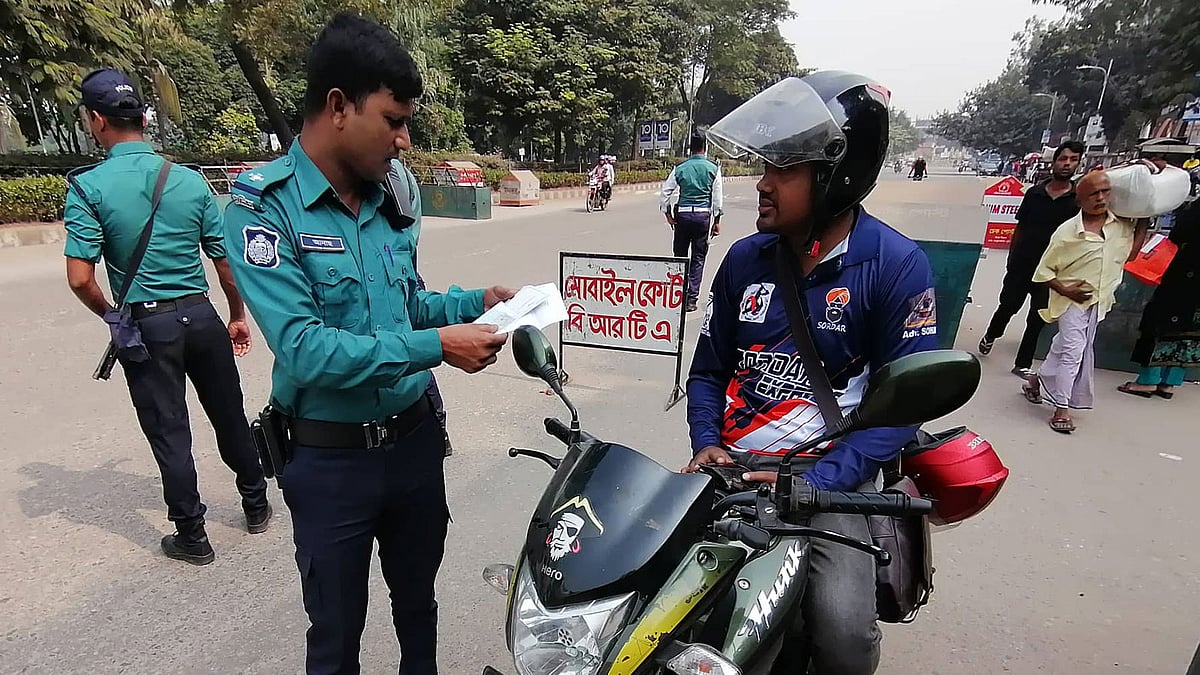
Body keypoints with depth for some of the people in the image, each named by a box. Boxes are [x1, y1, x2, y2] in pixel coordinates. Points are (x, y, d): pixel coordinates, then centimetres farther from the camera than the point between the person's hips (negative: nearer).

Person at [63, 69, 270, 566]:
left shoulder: (88, 186, -8)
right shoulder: (190, 179, 0)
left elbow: (80, 279, -13)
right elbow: (226, 262, 3)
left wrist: (111, 316, 7)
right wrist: (238, 317, 14)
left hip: (146, 324, -2)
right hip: (200, 315, 3)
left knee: (169, 432, 9)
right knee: (229, 414, 17)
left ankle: (192, 536, 21)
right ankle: (256, 506, 33)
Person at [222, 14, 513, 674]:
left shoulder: (393, 198, 3)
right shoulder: (264, 204, -16)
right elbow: (302, 348, -24)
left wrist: (473, 303, -4)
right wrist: (434, 346, -28)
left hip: (415, 438, 5)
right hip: (330, 458, -5)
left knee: (419, 605, 25)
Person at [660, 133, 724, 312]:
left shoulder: (680, 168, 4)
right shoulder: (713, 168, 0)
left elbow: (664, 193, 2)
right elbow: (717, 197, -2)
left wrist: (668, 214, 11)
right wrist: (717, 220, 4)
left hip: (682, 214, 1)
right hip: (703, 214, -1)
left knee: (679, 254, 13)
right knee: (698, 257, 5)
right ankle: (692, 299, 3)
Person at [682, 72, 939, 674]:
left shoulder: (897, 267, -8)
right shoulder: (746, 258, 4)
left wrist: (811, 483, -19)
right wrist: (705, 444, -6)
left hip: (830, 473, -3)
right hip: (731, 463, 4)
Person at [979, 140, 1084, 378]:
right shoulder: (1034, 193, -2)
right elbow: (1020, 229, 5)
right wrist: (1011, 259, 7)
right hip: (1021, 264, 1)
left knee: (1037, 319, 7)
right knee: (1008, 306, 15)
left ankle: (1023, 364, 18)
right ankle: (990, 336, 43)